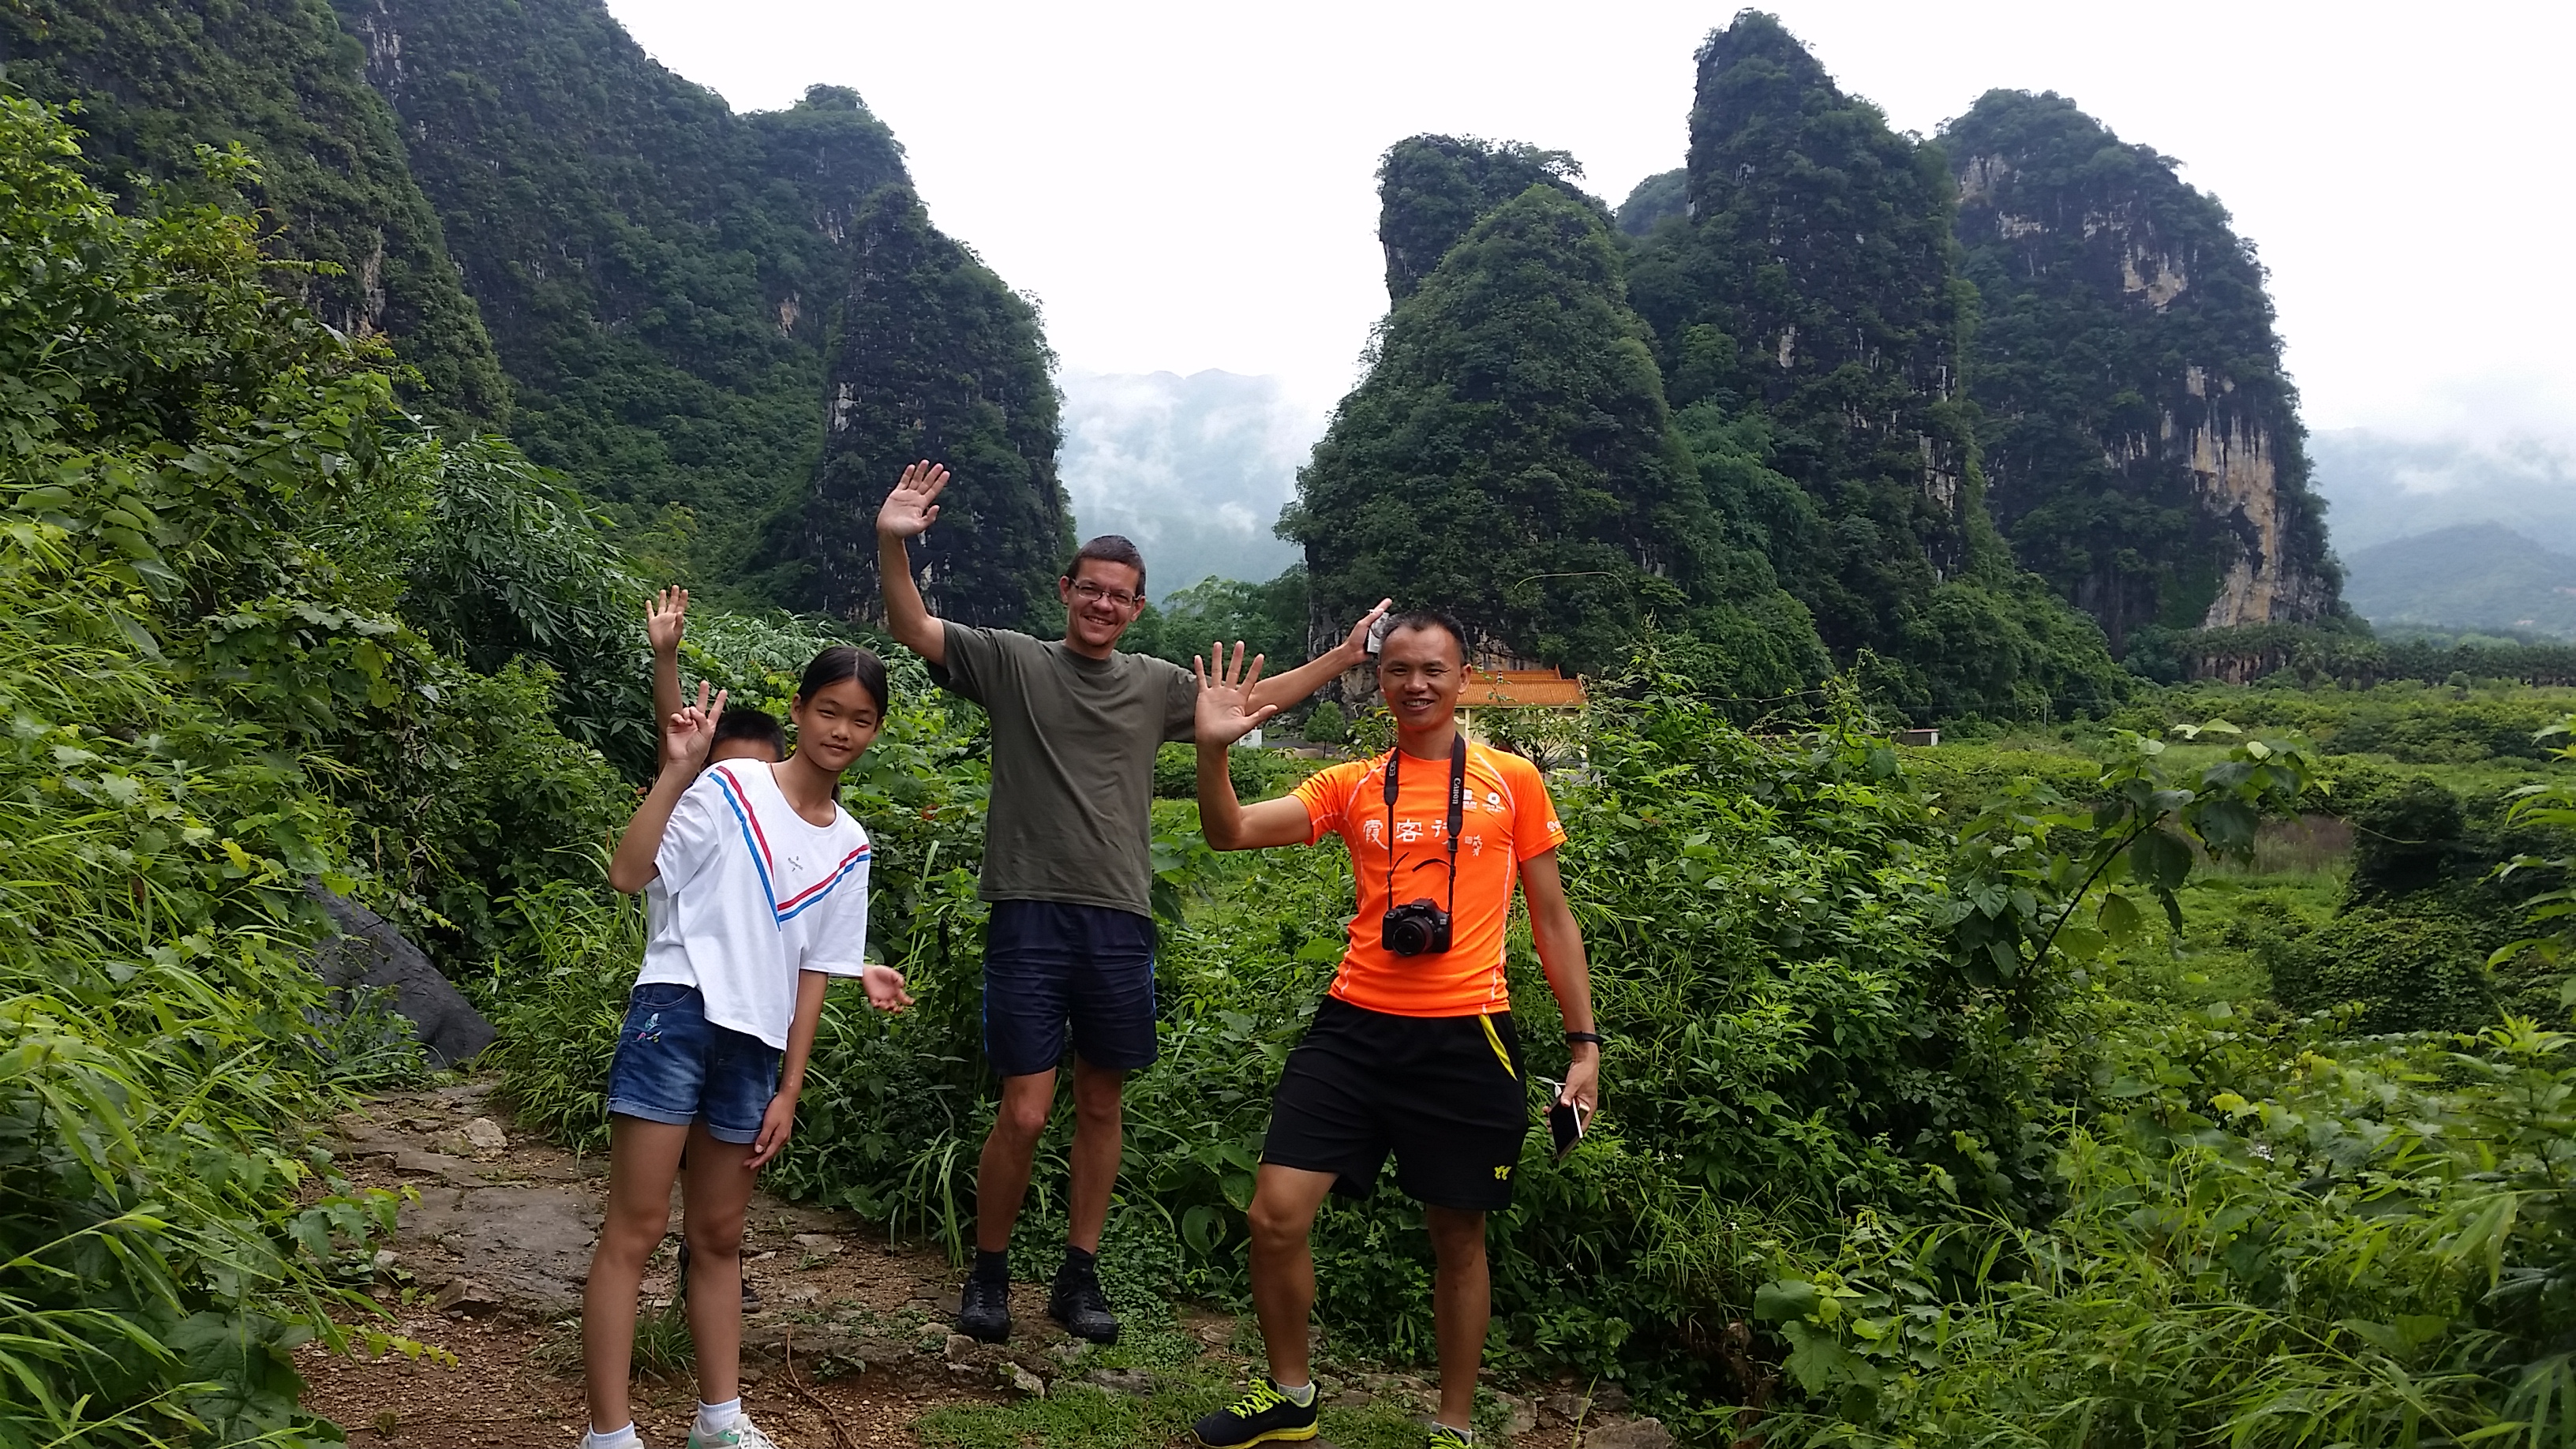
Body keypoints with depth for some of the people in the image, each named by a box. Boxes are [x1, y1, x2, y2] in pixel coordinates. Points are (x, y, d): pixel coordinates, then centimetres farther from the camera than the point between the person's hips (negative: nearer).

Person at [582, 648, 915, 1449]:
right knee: (636, 1228, -3)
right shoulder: (728, 790, -5)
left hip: (756, 1044, 6)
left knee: (718, 1237, 15)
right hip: (677, 1014, -5)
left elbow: (813, 971, 13)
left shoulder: (849, 847, 11)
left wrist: (788, 1091, 10)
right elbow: (628, 873, -16)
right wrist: (675, 771, -23)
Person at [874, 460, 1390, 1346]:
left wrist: (1345, 656, 15)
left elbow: (1250, 702, 20)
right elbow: (913, 630, -7)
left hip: (1119, 923, 4)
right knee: (1025, 1112, -5)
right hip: (1030, 914, -3)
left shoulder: (1156, 685, 12)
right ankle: (988, 1272, 16)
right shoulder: (1013, 663, 2)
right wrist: (892, 543, -23)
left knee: (1101, 1105, 11)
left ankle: (1080, 1276, 25)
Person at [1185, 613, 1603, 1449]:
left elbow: (1551, 918, 8)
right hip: (1356, 1029, 2)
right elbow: (1231, 833, -2)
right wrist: (1213, 748, -19)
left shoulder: (1513, 782, 4)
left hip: (1465, 1037, -1)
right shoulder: (1351, 786, 8)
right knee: (1275, 1216, -2)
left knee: (1459, 1239, 9)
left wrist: (1584, 1043, 5)